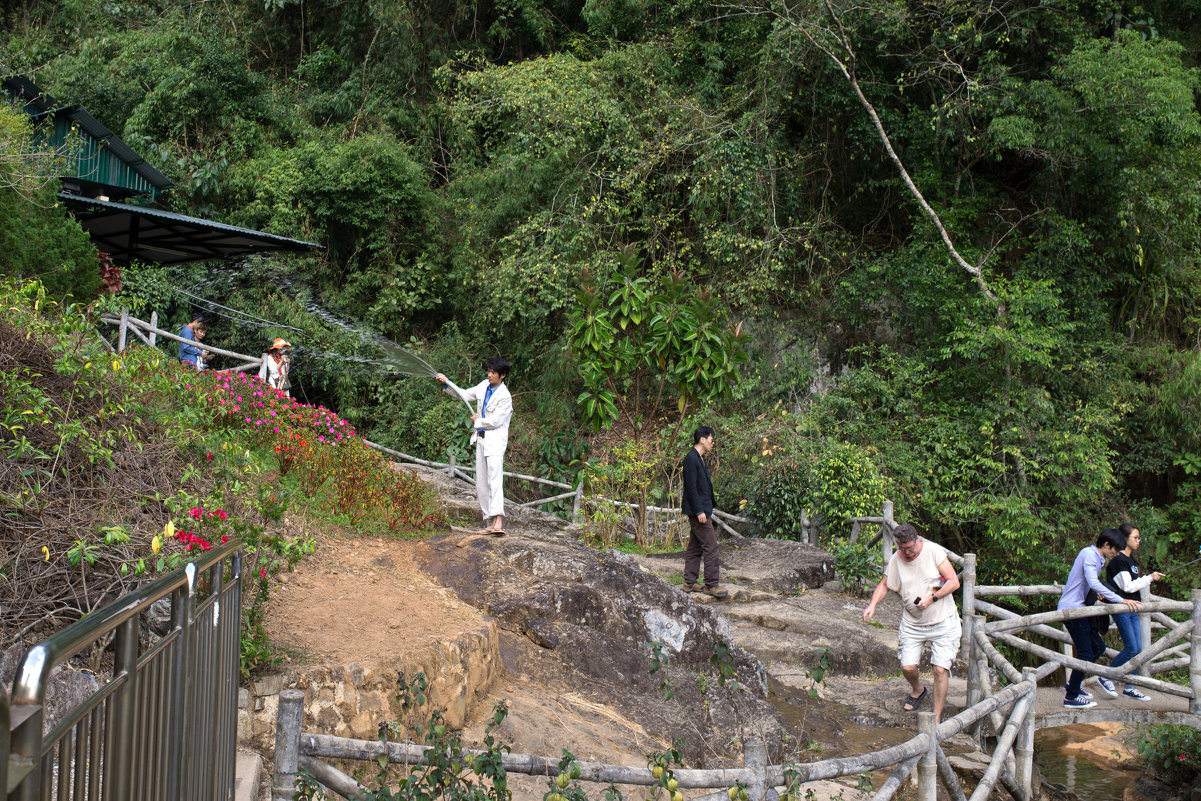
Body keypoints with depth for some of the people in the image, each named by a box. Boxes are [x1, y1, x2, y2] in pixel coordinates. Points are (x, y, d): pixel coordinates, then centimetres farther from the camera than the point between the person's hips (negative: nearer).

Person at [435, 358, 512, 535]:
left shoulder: (504, 396, -14)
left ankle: (498, 521, -33)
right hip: (481, 439, 8)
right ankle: (490, 522, 10)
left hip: (495, 440, -8)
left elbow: (495, 421, -17)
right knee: (481, 484, 7)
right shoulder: (484, 385, 9)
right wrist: (446, 383, 15)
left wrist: (477, 421, -2)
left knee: (495, 480, -22)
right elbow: (465, 395, 23)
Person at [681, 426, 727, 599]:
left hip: (702, 509, 10)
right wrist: (699, 511, -21)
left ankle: (690, 583, 16)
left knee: (695, 547, 12)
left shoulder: (699, 459, 17)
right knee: (710, 546, -9)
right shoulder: (691, 458, -14)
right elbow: (691, 487, -19)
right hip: (698, 509, -10)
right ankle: (711, 585, -7)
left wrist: (708, 508, 19)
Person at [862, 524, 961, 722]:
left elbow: (954, 582, -9)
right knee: (907, 667, -5)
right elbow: (884, 585, 15)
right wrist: (872, 605, -2)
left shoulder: (934, 551, -9)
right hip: (912, 623, 3)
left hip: (942, 622, -3)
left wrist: (932, 598, -19)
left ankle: (937, 718, 4)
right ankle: (917, 690, 32)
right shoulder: (895, 560, 1)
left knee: (940, 669, -9)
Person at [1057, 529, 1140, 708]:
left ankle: (1072, 684, 22)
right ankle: (1071, 697, -2)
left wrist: (1096, 592, 12)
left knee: (1098, 647, 13)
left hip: (1078, 608, 10)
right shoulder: (1089, 555, -16)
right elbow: (1094, 583, -29)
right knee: (1085, 653, -8)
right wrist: (1121, 600, -32)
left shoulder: (1096, 557, 16)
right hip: (1072, 609, -10)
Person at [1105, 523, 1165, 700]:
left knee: (1137, 649, 6)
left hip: (1131, 609, 9)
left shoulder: (1130, 559, 15)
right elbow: (1127, 586, -17)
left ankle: (1130, 688, 11)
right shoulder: (1118, 560, -14)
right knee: (1131, 648, -11)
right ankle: (1105, 677, 4)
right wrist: (1149, 578, -11)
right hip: (1121, 610, -9)